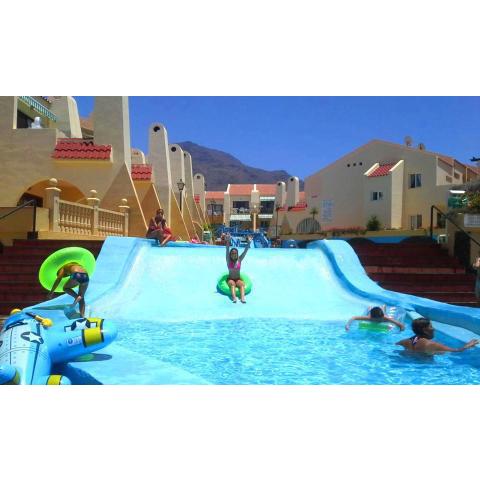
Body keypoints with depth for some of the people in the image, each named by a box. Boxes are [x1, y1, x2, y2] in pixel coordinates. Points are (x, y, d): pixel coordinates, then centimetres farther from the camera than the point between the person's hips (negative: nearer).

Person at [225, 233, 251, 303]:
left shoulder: (239, 260, 4)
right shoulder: (229, 260, 0)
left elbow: (245, 251, -4)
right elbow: (227, 251, -14)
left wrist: (248, 243, -16)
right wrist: (228, 242, -27)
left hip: (238, 279, 2)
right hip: (230, 279, -2)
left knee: (242, 284, -30)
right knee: (232, 283, -34)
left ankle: (242, 298, -51)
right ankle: (234, 298, -56)